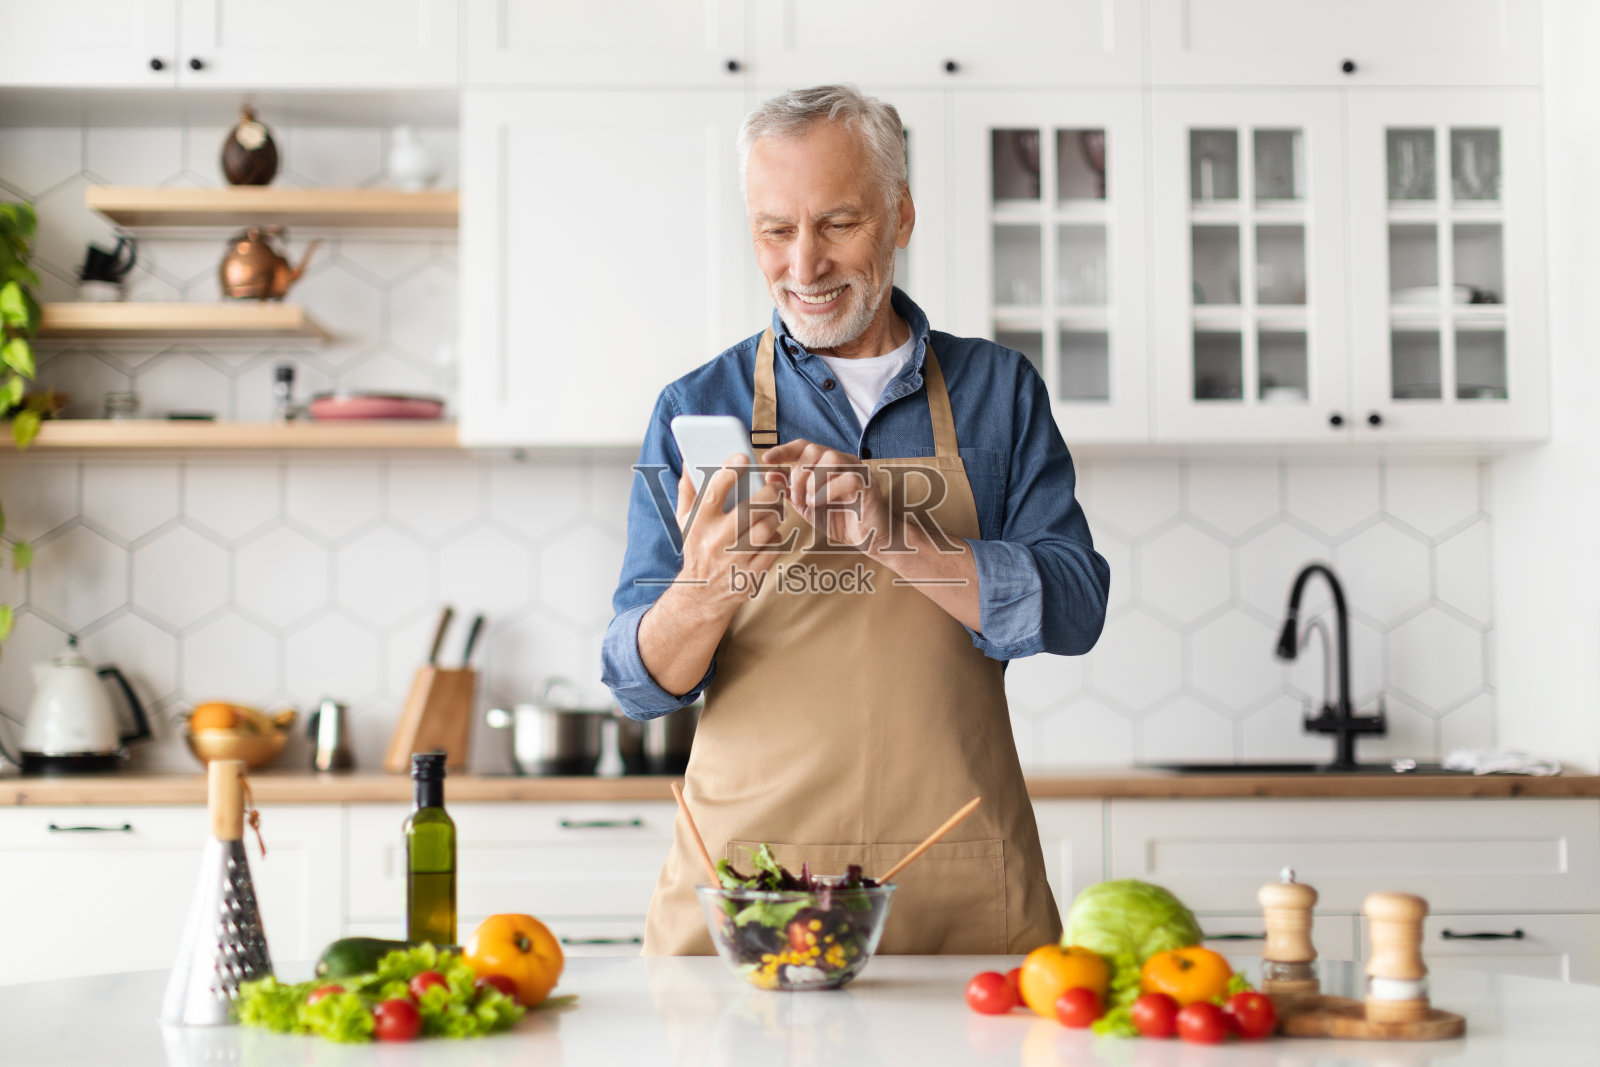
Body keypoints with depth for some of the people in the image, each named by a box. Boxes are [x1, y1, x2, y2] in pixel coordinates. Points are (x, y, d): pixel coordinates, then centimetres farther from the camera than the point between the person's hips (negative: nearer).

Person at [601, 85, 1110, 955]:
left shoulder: (1000, 391, 8)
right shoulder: (696, 410, 5)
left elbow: (1072, 607, -3)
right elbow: (639, 683, 2)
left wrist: (891, 538, -19)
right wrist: (703, 592, -21)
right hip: (743, 881, 0)